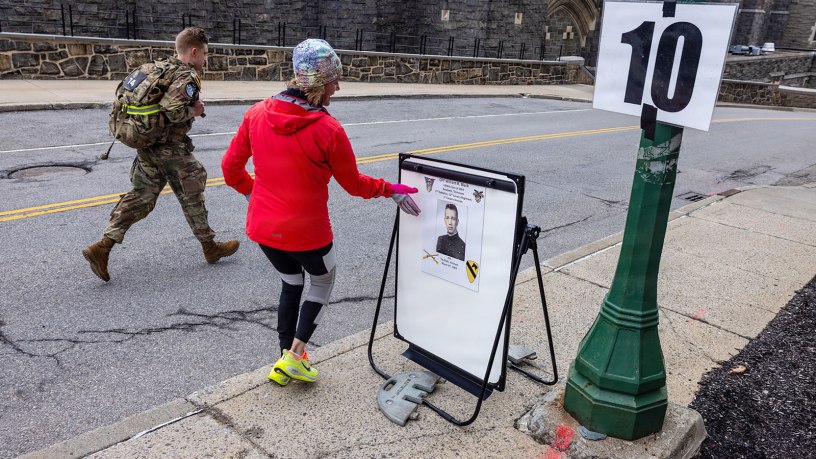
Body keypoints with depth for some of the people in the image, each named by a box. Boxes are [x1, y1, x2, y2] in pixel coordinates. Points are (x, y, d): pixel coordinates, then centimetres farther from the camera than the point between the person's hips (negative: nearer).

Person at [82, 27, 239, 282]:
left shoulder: (162, 68, 12)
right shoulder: (188, 77, -16)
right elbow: (172, 109, -31)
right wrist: (194, 111, -12)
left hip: (147, 146, 8)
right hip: (171, 150, -8)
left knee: (140, 197, 10)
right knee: (192, 197, 8)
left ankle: (102, 247, 4)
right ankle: (210, 247, 23)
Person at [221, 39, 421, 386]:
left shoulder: (257, 114, -5)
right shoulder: (329, 130, -19)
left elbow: (231, 167, 4)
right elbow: (354, 184, -6)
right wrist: (390, 190, 9)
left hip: (262, 227, 5)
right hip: (306, 232, -5)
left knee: (290, 283, 28)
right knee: (322, 281, 24)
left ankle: (286, 360, 35)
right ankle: (293, 357, 18)